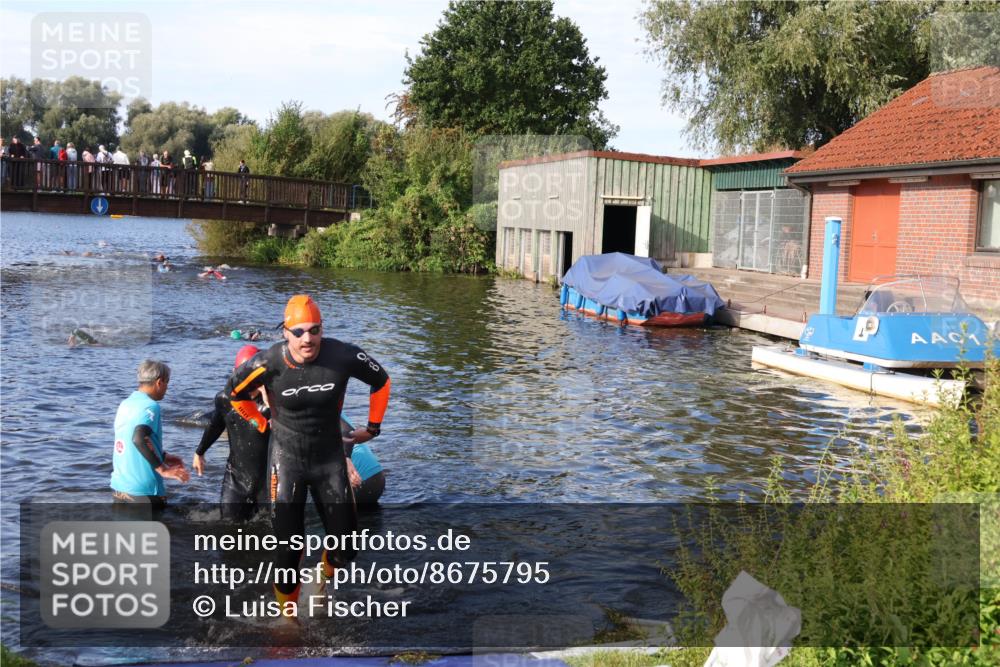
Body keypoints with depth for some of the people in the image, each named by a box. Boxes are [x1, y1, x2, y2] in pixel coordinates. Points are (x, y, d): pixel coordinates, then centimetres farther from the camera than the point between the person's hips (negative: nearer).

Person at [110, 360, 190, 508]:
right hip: (144, 491, -7)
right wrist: (163, 469, -27)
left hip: (119, 487, 7)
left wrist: (163, 456, 24)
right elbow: (139, 439, -31)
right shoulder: (150, 406, -15)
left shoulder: (125, 404, 9)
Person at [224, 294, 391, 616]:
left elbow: (381, 381, 3)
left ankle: (325, 573, 38)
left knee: (345, 548, 4)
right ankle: (287, 612, 23)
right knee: (288, 550, -1)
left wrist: (373, 427, 9)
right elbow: (234, 392, 3)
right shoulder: (269, 363, -19)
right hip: (287, 458, -1)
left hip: (330, 457, 2)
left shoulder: (344, 356, -17)